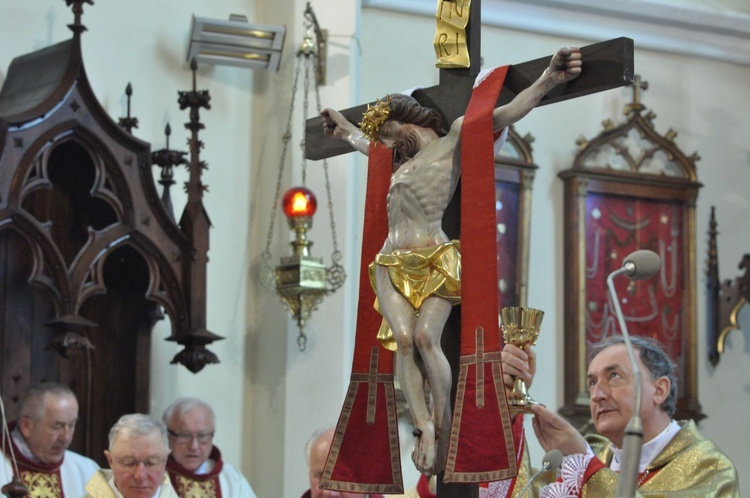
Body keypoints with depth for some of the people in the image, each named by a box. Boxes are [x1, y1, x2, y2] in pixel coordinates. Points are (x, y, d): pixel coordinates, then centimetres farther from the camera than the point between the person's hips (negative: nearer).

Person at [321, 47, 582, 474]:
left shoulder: (455, 139, 2)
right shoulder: (404, 159, 24)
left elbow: (501, 116, -13)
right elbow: (366, 143, 46)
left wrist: (547, 81, -27)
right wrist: (344, 129, 62)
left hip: (434, 262, -6)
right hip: (392, 264, 6)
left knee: (426, 336, -24)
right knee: (403, 338, -16)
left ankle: (444, 420, -15)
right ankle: (424, 427, -22)